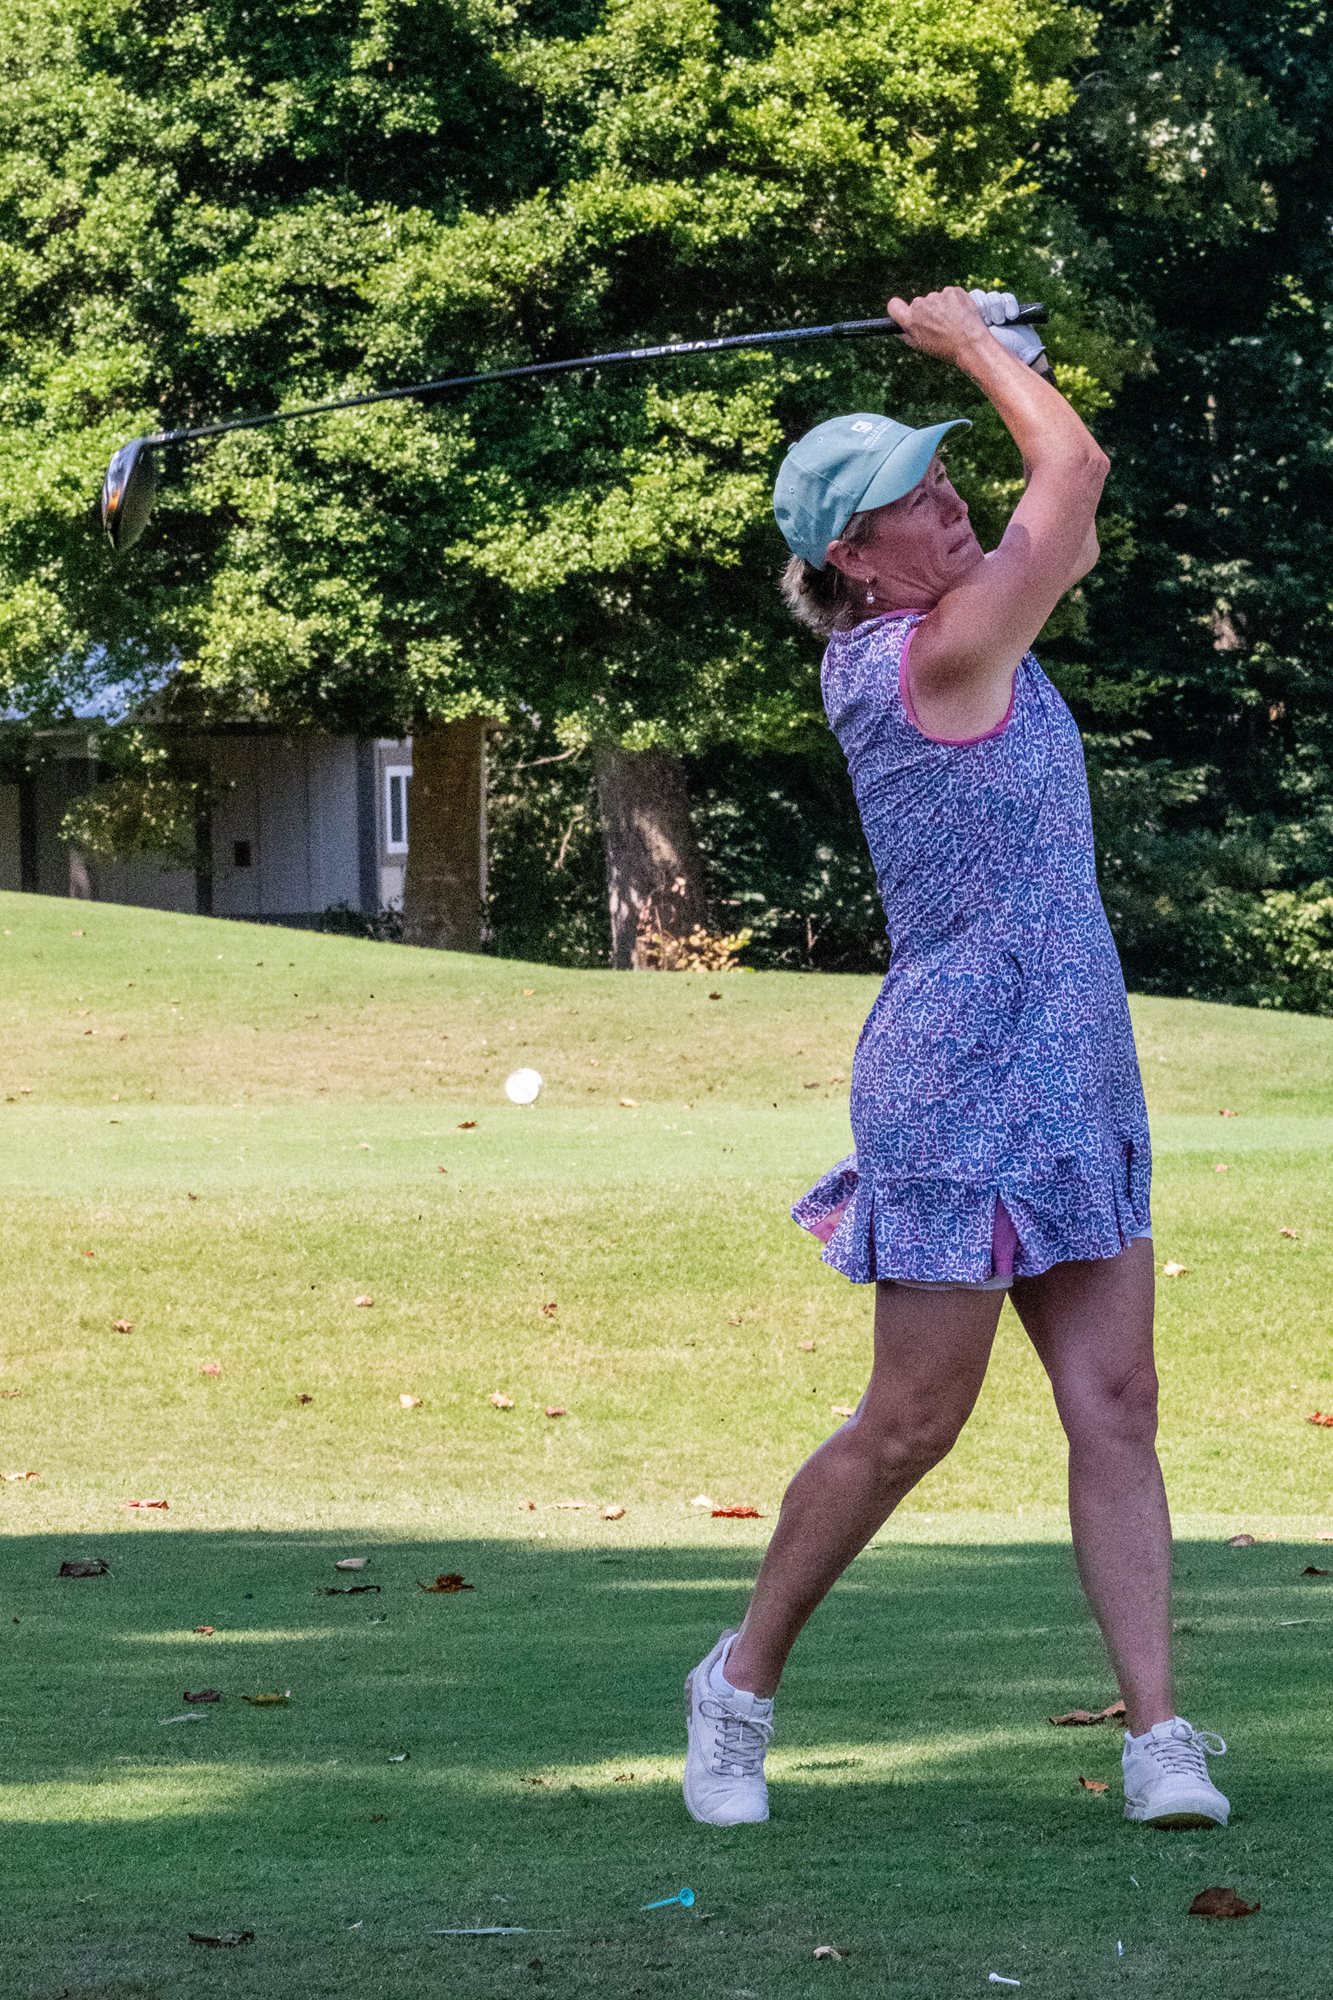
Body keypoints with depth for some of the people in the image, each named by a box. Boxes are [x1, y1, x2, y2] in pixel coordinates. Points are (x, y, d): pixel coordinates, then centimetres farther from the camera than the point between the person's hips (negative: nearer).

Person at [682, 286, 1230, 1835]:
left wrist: (996, 349, 14)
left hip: (1068, 1080, 9)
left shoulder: (900, 650, 11)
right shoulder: (937, 657, -15)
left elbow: (1069, 526, 25)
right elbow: (1075, 470, -11)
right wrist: (977, 346, 3)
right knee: (914, 1420, -1)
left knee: (1113, 1404, -1)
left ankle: (1157, 1732, -7)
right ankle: (742, 1681, 16)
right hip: (964, 1079, -9)